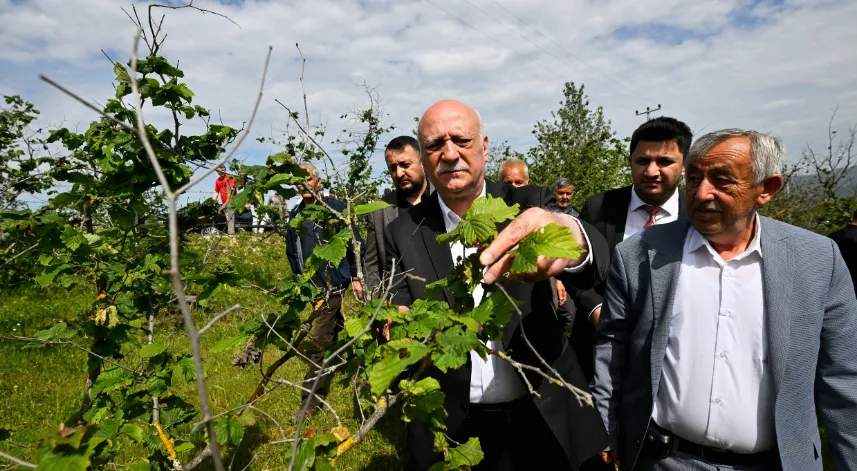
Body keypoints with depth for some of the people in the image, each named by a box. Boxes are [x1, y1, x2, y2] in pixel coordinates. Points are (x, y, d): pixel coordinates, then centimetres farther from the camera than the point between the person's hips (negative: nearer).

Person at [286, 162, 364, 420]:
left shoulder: (335, 209, -7)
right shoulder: (295, 216, 11)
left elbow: (355, 244, -6)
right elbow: (292, 253, 21)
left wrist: (356, 277, -8)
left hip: (332, 285, -6)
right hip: (311, 288, 6)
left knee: (318, 342, -7)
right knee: (334, 334, 18)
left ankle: (311, 400, 1)